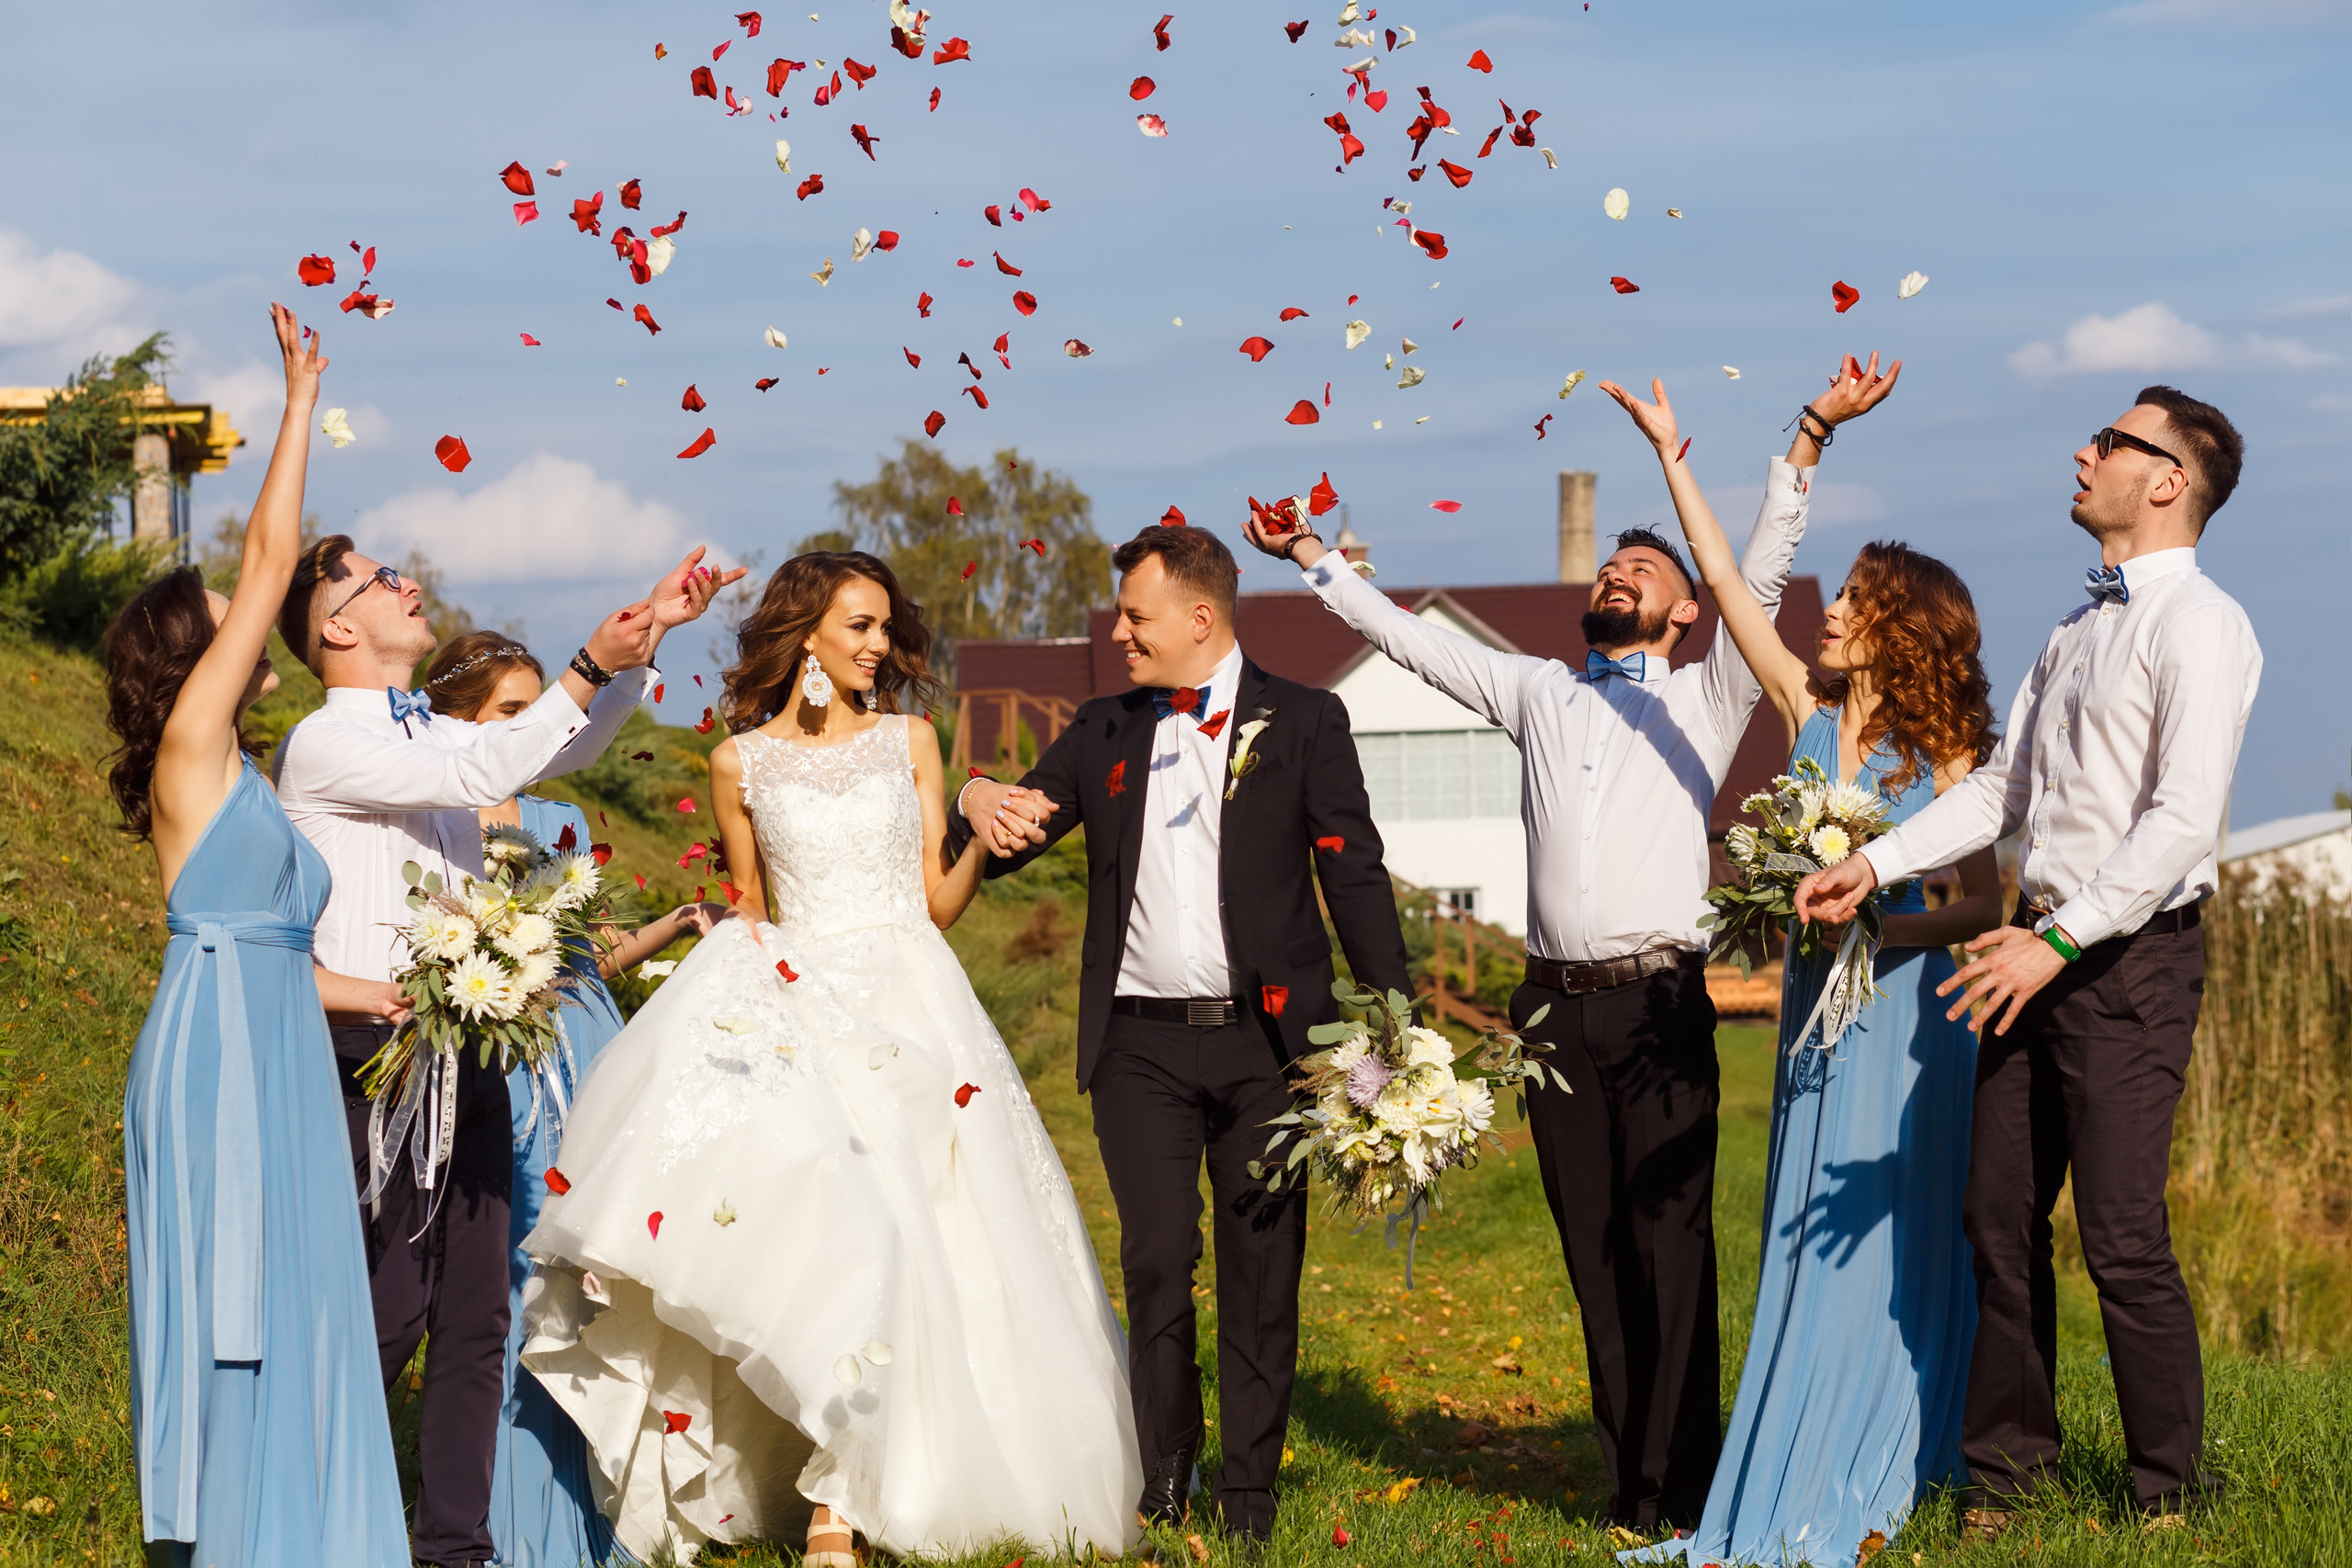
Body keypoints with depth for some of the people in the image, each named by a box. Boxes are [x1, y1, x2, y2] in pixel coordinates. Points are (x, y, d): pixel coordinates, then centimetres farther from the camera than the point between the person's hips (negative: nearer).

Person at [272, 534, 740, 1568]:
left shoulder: (428, 735, 17)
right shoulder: (324, 746, -9)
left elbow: (565, 749, 18)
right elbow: (483, 773, -19)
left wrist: (650, 631, 8)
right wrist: (591, 666, -19)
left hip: (463, 1052, 8)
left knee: (475, 1316, 7)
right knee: (385, 1314, -7)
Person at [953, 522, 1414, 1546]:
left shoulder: (1303, 723, 3)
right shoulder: (1101, 733, 13)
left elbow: (1354, 875, -1)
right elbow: (1008, 843, 15)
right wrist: (977, 802, -10)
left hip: (1265, 1040, -2)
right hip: (1141, 1047, 2)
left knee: (1261, 1273, 4)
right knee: (1157, 1267, 0)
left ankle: (1249, 1501, 11)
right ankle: (1161, 1489, 11)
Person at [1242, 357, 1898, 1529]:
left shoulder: (1704, 700, 11)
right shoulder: (1534, 693, 20)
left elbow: (1760, 575, 1)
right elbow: (1411, 638, 24)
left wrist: (1811, 435, -9)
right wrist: (1311, 559, 23)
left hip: (1659, 1003, -3)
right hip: (1554, 1006, 3)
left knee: (1671, 1246, -6)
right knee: (1596, 1254, 4)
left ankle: (1673, 1489, -4)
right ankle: (1629, 1474, 9)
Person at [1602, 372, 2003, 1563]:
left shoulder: (1943, 754, -7)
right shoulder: (1809, 710, 5)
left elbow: (1982, 904, -7)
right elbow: (1725, 582, 4)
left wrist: (1877, 928, -21)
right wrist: (1671, 458, 2)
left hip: (1902, 1012, -5)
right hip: (1816, 1007, 5)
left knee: (1878, 1241, -3)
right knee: (1810, 1244, 8)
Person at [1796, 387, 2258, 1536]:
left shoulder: (2197, 626, -10)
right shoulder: (2077, 631, 18)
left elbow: (2184, 819, -19)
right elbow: (2000, 788, 22)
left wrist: (2058, 943, -21)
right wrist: (1874, 863, 12)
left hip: (2130, 960, -8)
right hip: (2040, 948, 8)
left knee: (2123, 1238, -6)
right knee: (2001, 1217, 11)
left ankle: (2171, 1489, 8)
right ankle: (2007, 1464, 23)